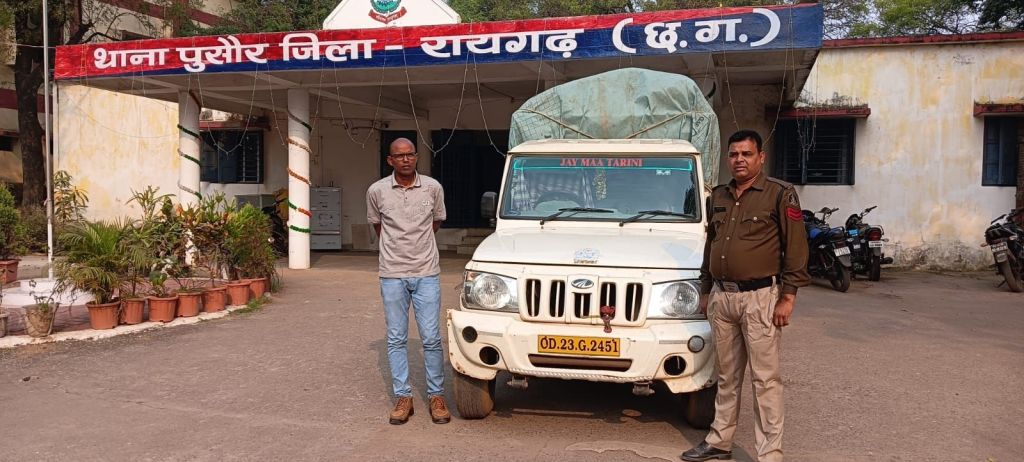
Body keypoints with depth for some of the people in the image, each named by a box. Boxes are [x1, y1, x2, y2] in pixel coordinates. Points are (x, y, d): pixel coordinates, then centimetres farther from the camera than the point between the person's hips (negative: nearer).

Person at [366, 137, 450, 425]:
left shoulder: (433, 188, -2)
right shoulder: (377, 191, -2)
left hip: (426, 274, 0)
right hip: (392, 275, 1)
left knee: (431, 338, 1)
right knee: (396, 339, 6)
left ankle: (436, 396, 13)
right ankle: (403, 397, 16)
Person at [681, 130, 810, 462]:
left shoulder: (780, 195, -5)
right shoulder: (718, 197, 13)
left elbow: (796, 248, -8)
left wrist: (788, 297, -13)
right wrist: (706, 291, 18)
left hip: (759, 298, -6)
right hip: (722, 297, 6)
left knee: (764, 378, 0)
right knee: (727, 376, 16)